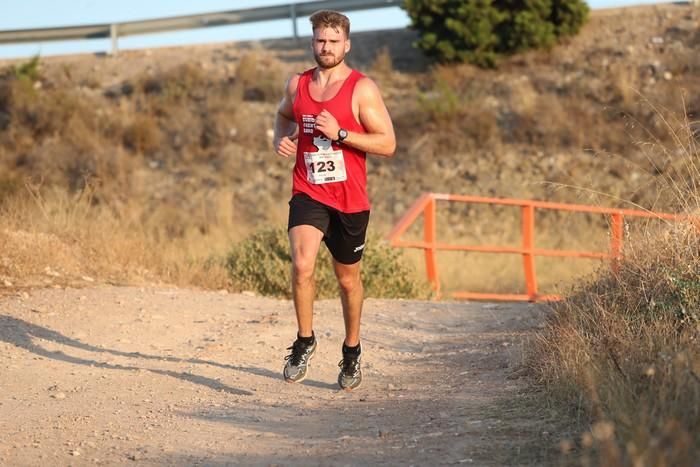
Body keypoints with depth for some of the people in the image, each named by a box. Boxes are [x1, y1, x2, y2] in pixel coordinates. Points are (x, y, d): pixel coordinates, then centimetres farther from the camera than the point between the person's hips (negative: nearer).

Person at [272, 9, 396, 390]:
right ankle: (304, 341, -5)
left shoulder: (362, 89, -7)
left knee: (348, 279, 13)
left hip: (350, 199, -1)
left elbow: (387, 144, -10)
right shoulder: (297, 85, 5)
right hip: (307, 195, 1)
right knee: (302, 265, -23)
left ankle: (352, 350, 34)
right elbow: (284, 115, 28)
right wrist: (280, 138, 6)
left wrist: (340, 133, -20)